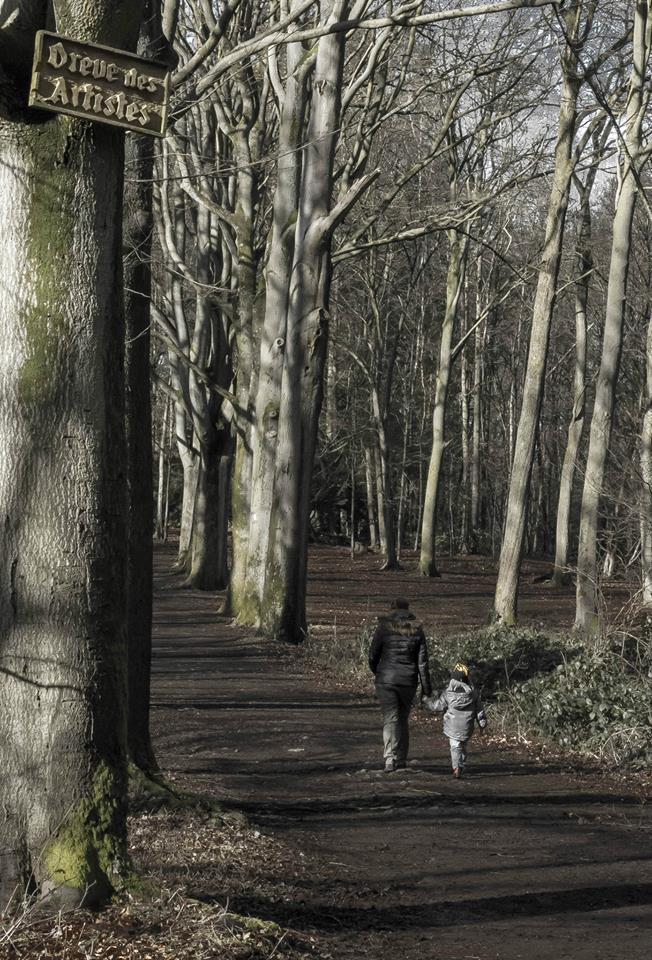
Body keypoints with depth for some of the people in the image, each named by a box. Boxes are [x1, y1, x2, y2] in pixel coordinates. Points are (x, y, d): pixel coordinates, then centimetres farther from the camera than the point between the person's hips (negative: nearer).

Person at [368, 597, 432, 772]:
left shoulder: (383, 628, -5)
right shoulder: (417, 630, 1)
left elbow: (372, 656, -1)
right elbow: (422, 663, -1)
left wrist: (376, 672, 19)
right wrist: (426, 689, 3)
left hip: (386, 680, -2)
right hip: (408, 681, 2)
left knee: (390, 719, -3)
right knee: (403, 720, 16)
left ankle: (390, 760, -17)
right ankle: (402, 760, 20)